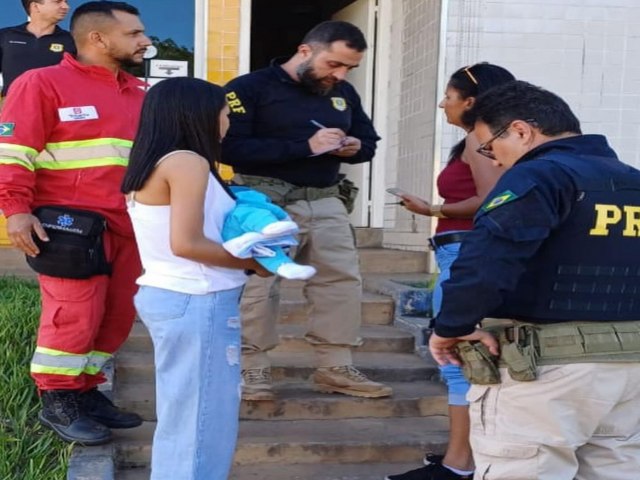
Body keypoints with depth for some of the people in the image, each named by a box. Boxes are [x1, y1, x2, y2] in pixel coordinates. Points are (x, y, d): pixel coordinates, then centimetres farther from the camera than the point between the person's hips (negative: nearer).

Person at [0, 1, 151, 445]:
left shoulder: (138, 93, 16)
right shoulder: (42, 83, -5)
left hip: (127, 225, 7)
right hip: (71, 224, -7)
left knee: (118, 316, 9)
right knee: (74, 316, -5)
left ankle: (86, 391, 23)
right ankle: (57, 402, 13)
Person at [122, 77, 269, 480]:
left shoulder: (151, 166, 13)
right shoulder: (187, 162, -15)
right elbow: (187, 243, -21)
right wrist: (253, 262, -10)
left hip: (170, 295, 10)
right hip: (197, 302, -9)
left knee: (183, 414, 18)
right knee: (203, 417, 1)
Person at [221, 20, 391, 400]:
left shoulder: (345, 94, 11)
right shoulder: (251, 87, -9)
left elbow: (369, 142, 21)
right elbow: (230, 147, -20)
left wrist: (354, 148, -6)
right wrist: (304, 146, -23)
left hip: (326, 202, 6)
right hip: (267, 202, -6)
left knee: (343, 282, 5)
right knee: (258, 287, -2)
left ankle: (336, 368, 16)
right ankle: (253, 371, 12)